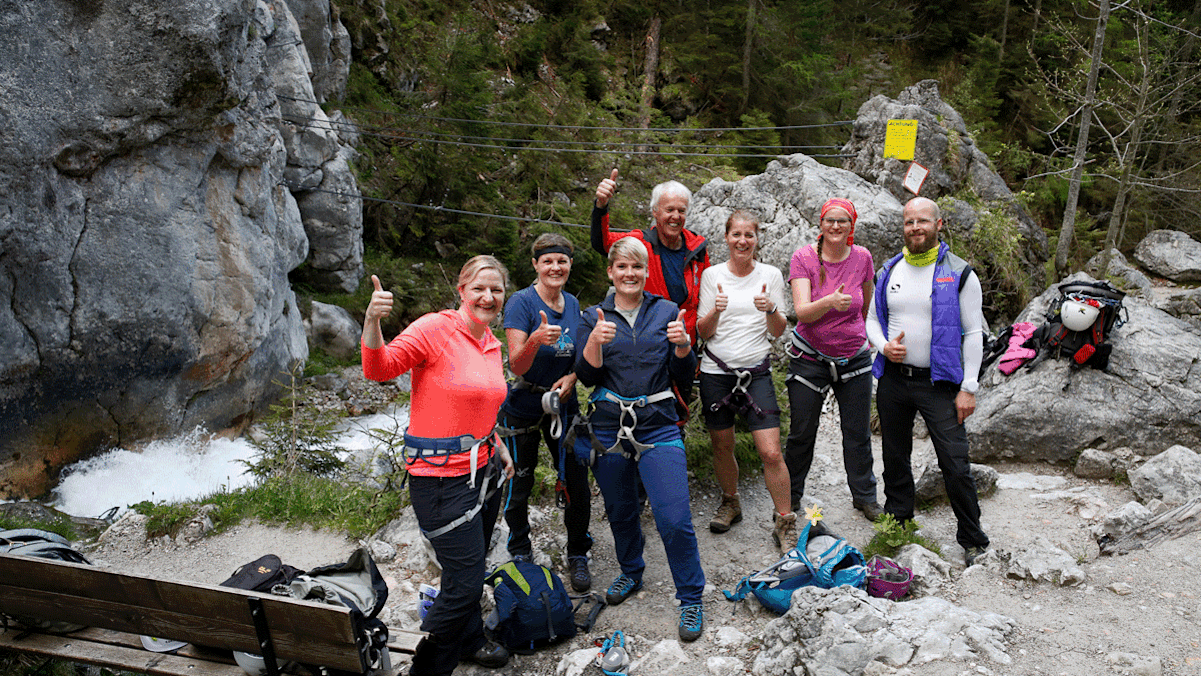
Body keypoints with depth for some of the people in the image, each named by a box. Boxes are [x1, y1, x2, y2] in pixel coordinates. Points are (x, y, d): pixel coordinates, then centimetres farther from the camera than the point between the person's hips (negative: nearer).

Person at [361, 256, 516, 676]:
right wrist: (372, 322, -39)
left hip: (483, 469, 8)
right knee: (465, 582, -4)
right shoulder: (436, 328, -13)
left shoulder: (492, 344, 11)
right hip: (441, 476, -8)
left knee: (472, 567, 21)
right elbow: (380, 369, -24)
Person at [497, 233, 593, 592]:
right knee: (519, 485, 7)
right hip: (523, 405, -4)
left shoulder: (573, 304, 3)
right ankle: (520, 555, 29)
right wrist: (536, 339, -39)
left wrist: (572, 376, -8)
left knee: (577, 484, 1)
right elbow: (516, 365, -20)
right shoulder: (521, 302, -14)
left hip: (562, 403, 4)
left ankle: (577, 556, 21)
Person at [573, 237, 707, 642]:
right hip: (608, 428, 2)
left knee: (674, 519, -10)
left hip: (658, 427, -1)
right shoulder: (594, 317, 5)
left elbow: (683, 375, 4)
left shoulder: (667, 312, 5)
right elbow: (587, 377, -4)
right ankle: (631, 573, 44)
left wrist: (682, 344, -16)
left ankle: (691, 599, 9)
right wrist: (596, 341, -21)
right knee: (620, 511, 17)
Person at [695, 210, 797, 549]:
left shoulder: (771, 275, 4)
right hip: (716, 371, 1)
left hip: (757, 371, 0)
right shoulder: (712, 275, 2)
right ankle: (730, 504, 36)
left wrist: (771, 310, -15)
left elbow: (779, 331, 5)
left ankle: (785, 523, 8)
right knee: (722, 447, 10)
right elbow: (703, 331, 2)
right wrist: (716, 311, -19)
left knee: (771, 452, -8)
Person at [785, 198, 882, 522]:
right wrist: (830, 303, -40)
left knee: (858, 434, 10)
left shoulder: (862, 257, -3)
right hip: (810, 358, -2)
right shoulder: (803, 257, -12)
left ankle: (865, 496, 30)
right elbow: (802, 312, -22)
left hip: (854, 358, 3)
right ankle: (791, 496, 27)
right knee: (801, 433, 7)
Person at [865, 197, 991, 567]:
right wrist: (884, 346, -8)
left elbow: (973, 333, -4)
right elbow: (873, 320, 15)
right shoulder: (888, 271, 8)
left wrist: (968, 388, -9)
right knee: (895, 459, 14)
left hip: (938, 383, -4)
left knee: (955, 464, -5)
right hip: (893, 379, 4)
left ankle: (972, 539, 11)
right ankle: (898, 526, 32)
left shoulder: (959, 274, -3)